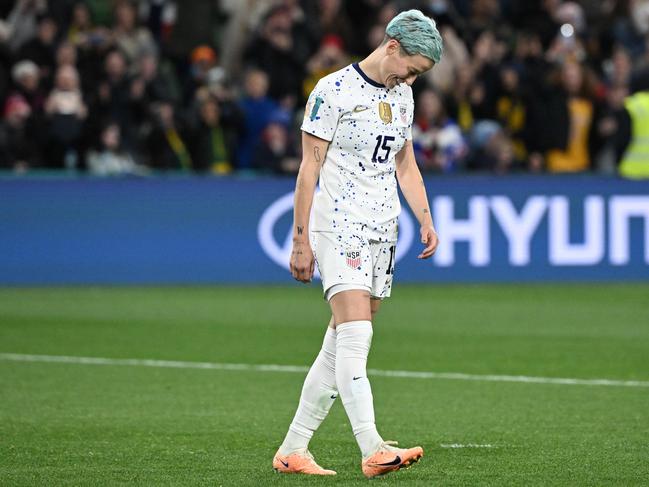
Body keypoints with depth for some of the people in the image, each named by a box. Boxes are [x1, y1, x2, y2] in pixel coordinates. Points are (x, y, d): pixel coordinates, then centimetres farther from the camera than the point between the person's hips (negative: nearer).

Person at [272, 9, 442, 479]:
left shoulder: (403, 96, 14)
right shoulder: (334, 90, -9)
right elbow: (309, 168, -9)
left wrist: (426, 221, 12)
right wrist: (301, 241, -12)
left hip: (383, 230, 7)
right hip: (339, 227, -7)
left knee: (340, 345, 6)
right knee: (355, 338, -18)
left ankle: (293, 450, 12)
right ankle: (373, 450, -29)